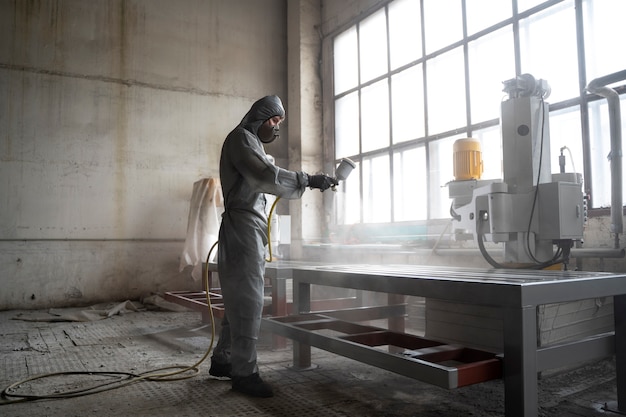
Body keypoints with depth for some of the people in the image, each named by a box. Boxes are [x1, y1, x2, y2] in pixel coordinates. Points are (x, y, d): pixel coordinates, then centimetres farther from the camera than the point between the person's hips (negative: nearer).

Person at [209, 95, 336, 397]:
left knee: (240, 300, 13)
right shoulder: (241, 137, -5)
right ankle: (244, 372, -1)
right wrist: (307, 181, -20)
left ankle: (222, 360, 24)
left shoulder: (252, 142, 27)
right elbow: (266, 176, -20)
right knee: (248, 301, -8)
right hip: (243, 227, -10)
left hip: (253, 230, 10)